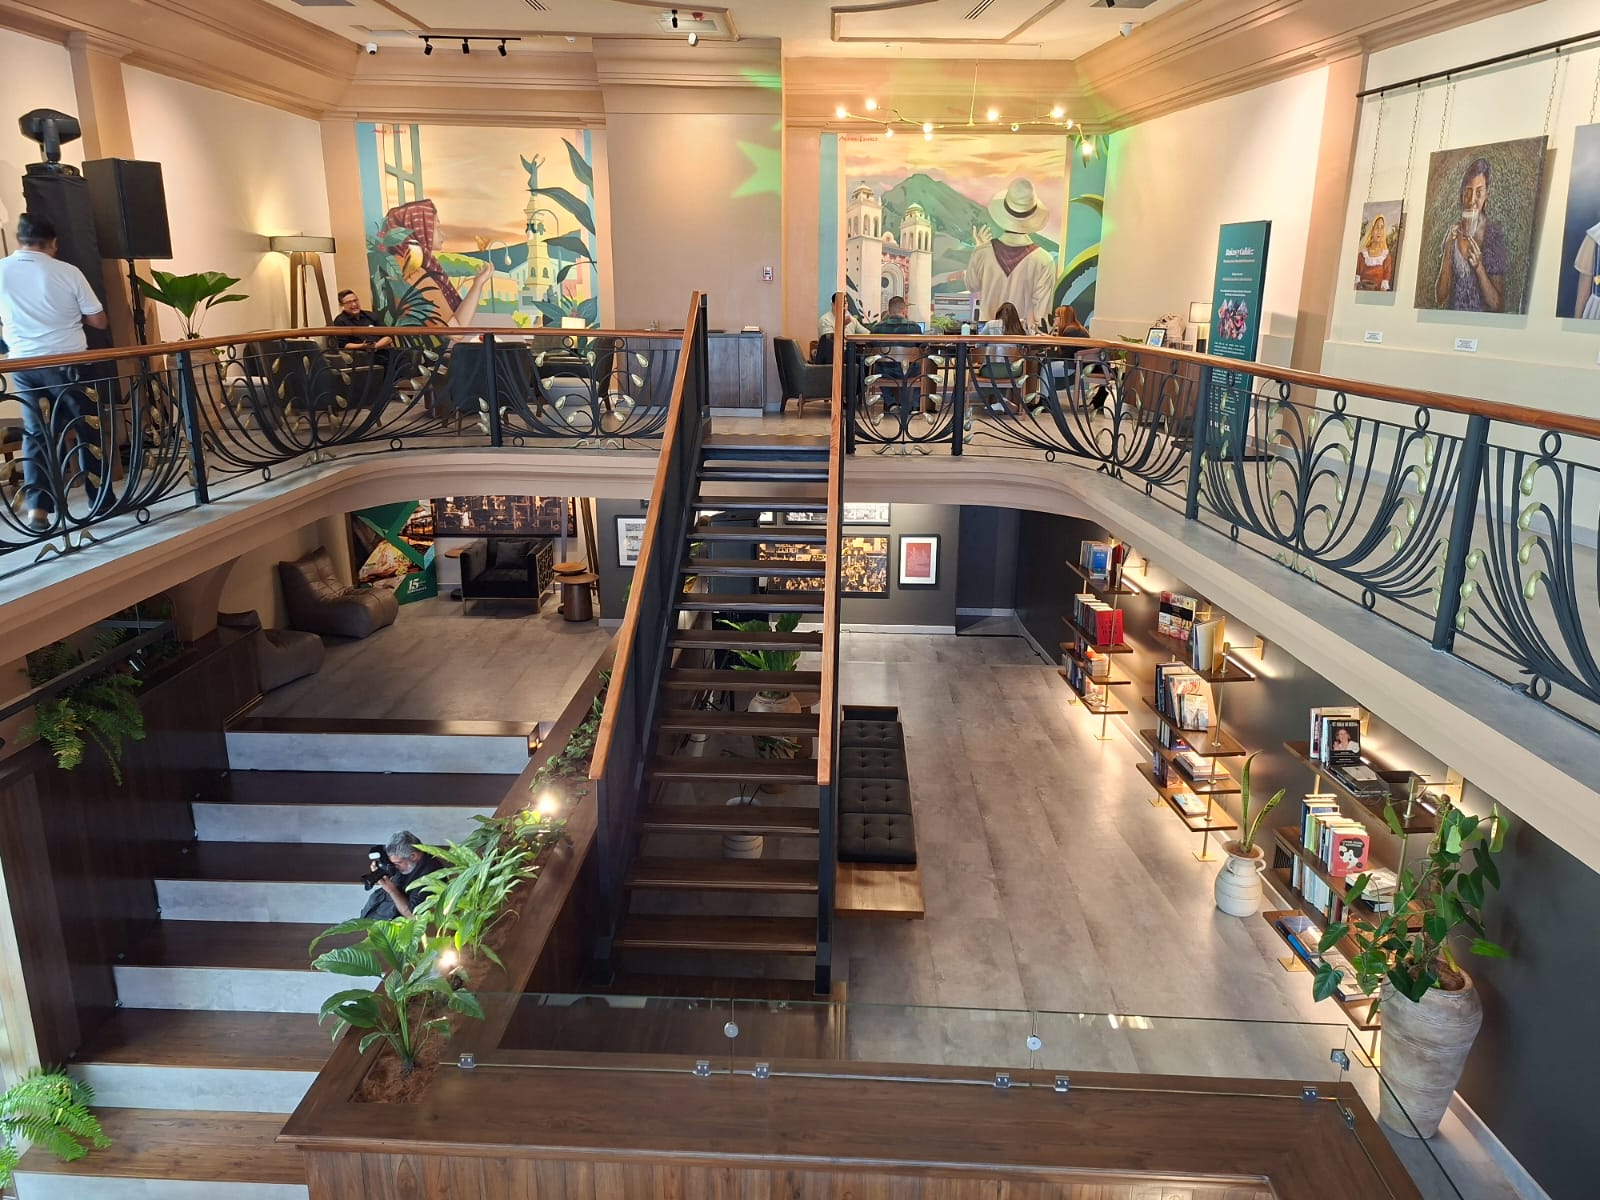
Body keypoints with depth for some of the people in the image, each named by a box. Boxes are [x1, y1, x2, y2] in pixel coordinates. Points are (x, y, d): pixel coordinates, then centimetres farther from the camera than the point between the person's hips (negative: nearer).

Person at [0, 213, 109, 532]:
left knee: (35, 434, 9)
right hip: (69, 362, -2)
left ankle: (36, 508, 1)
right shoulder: (68, 272, -7)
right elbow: (98, 321, -3)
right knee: (88, 430, 9)